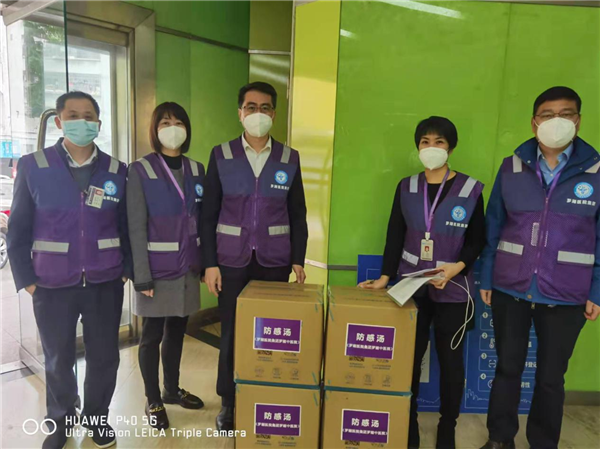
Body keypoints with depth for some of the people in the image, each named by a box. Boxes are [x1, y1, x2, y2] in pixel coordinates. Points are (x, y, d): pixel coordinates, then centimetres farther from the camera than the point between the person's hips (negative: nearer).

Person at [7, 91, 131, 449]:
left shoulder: (117, 171, 0)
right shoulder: (32, 167, -3)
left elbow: (127, 226, 5)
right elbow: (19, 228, 0)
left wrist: (128, 268, -1)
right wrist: (25, 277, -4)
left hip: (105, 283, 1)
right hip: (52, 284, -1)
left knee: (104, 356, 12)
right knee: (58, 359, 15)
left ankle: (97, 417, 37)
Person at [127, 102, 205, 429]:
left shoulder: (196, 169, 5)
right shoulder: (140, 171, -9)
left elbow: (203, 220, 8)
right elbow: (136, 228, -11)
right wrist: (142, 276, -15)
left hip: (188, 267, 5)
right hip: (157, 269, -4)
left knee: (177, 331, 17)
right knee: (152, 335, 9)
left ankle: (172, 389, 37)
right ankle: (153, 400, 28)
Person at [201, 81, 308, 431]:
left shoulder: (290, 158, 3)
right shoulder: (221, 155, 0)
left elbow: (298, 215, 6)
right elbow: (209, 214, 0)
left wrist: (298, 260, 1)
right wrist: (210, 263, -5)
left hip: (274, 262, 1)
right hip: (232, 261, 0)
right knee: (231, 332, 7)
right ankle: (229, 402, 26)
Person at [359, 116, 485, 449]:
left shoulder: (470, 189, -2)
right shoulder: (406, 187, 5)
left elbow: (477, 240, 0)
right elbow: (395, 235, 4)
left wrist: (458, 266, -17)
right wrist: (385, 276, -3)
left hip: (453, 291, -1)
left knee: (450, 360, 10)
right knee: (407, 358, 6)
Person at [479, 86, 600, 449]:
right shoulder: (511, 168, 0)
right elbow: (494, 227, 3)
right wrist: (486, 279, 2)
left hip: (566, 297, -1)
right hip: (510, 289, 1)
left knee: (551, 377, 13)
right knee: (508, 367, 14)